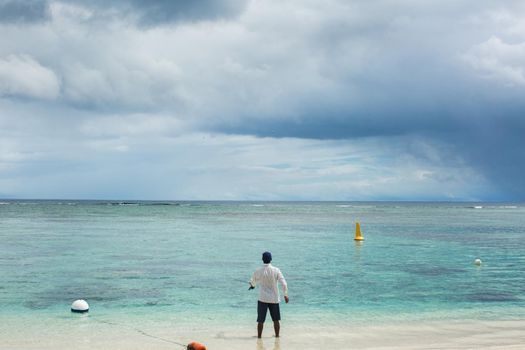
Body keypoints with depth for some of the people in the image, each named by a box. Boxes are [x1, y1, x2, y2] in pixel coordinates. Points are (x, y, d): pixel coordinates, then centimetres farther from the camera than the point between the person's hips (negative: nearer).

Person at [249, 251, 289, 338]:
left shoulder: (258, 271, -6)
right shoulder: (276, 270, -8)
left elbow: (253, 281, 15)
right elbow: (283, 284, -9)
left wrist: (252, 285, 38)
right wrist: (286, 295, 2)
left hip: (262, 299, -1)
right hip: (274, 299, 1)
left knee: (261, 320, 6)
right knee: (276, 319, 13)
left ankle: (259, 336, 9)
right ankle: (277, 335, 19)